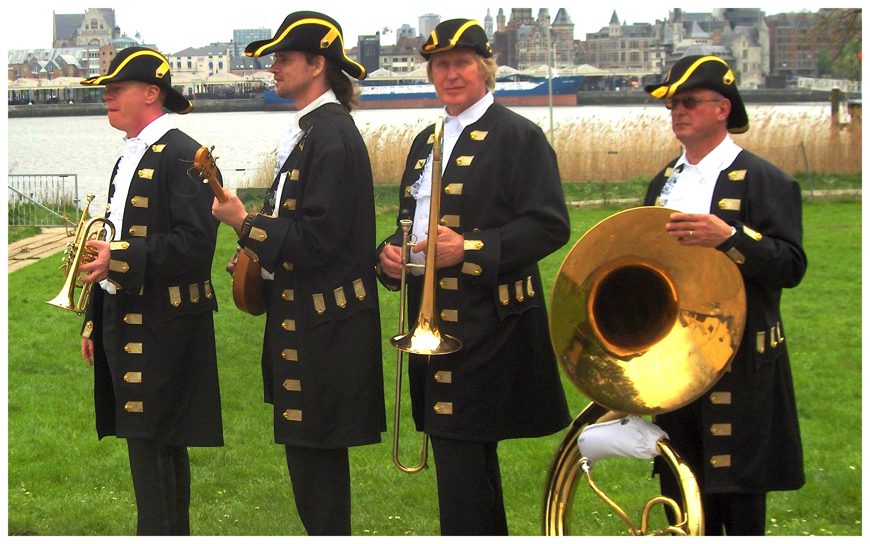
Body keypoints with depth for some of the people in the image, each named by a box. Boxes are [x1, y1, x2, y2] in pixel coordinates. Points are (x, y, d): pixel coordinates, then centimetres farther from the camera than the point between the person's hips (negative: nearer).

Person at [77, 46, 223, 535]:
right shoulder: (130, 159, 18)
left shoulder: (183, 156, -11)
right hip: (124, 322, 9)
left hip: (161, 326, -9)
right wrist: (95, 323, 20)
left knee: (153, 446, -8)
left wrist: (120, 257, -24)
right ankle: (172, 532, 21)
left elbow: (194, 243, -20)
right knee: (159, 445, 14)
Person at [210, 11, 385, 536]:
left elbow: (317, 239, -22)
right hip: (304, 312, 10)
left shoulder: (331, 135, -18)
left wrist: (245, 223, -16)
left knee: (314, 449, -3)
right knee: (313, 451, 17)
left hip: (322, 323, -10)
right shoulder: (308, 129, 12)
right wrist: (258, 247, 8)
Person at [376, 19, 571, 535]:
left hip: (489, 327, -8)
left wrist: (469, 249, -21)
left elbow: (550, 226, -14)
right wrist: (390, 252, 2)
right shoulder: (427, 142, 18)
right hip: (436, 324, 8)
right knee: (472, 461, 16)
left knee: (461, 464, -10)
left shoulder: (518, 136, -7)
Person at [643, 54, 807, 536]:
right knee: (679, 494, 10)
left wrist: (729, 237, -30)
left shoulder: (765, 182, -6)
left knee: (737, 495, -2)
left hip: (739, 365, -6)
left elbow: (791, 266, -16)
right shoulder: (664, 183, 16)